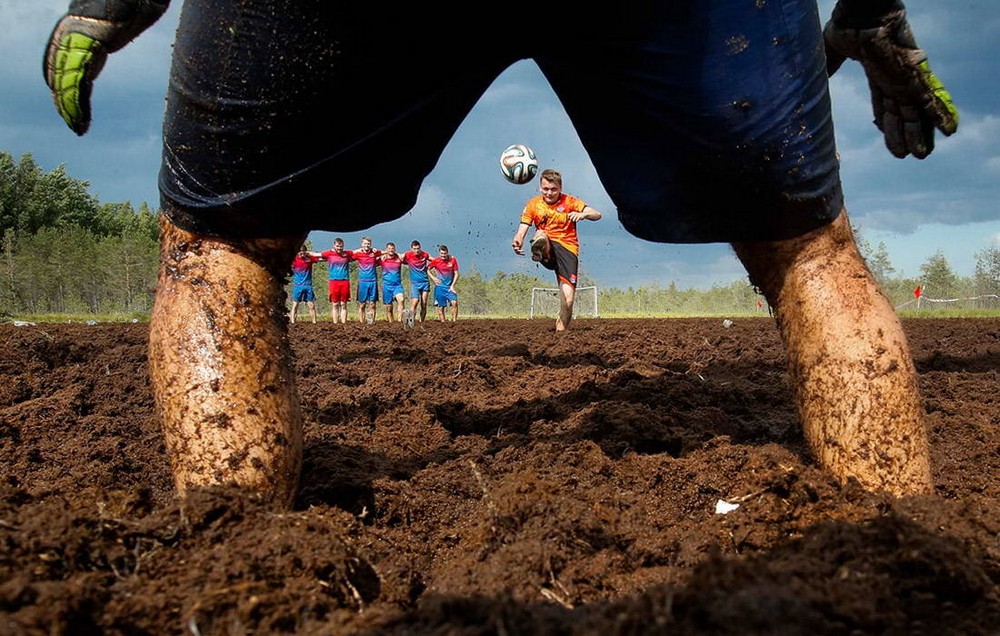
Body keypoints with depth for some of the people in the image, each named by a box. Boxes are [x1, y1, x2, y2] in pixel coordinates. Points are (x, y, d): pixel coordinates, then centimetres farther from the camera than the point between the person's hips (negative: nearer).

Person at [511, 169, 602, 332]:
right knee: (541, 235, -35)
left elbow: (597, 214, -9)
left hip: (567, 249, -1)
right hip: (547, 250, 1)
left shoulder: (569, 202, 0)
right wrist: (517, 243, -26)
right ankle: (539, 252, -67)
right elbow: (521, 231, -1)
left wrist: (583, 214, -32)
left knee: (567, 300, -13)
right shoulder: (533, 204, 5)